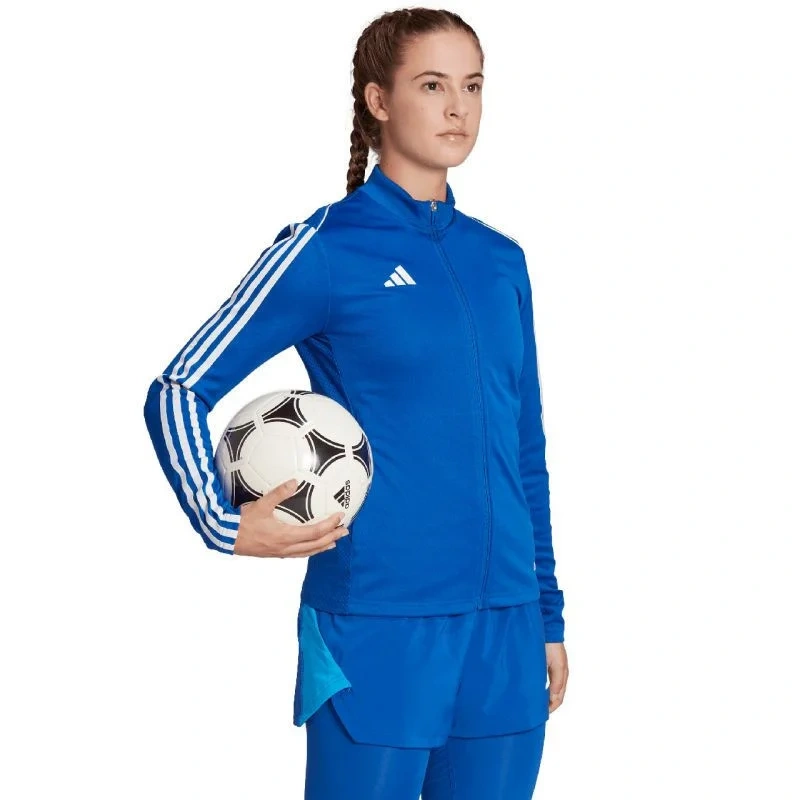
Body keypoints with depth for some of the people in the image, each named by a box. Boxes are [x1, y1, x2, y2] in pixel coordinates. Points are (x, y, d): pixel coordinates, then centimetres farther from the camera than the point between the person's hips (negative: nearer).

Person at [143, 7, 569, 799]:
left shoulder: (500, 260, 10)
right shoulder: (324, 250, -5)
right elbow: (178, 390, -2)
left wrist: (546, 615, 16)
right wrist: (221, 524, -13)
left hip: (502, 632, 5)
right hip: (375, 630, -5)